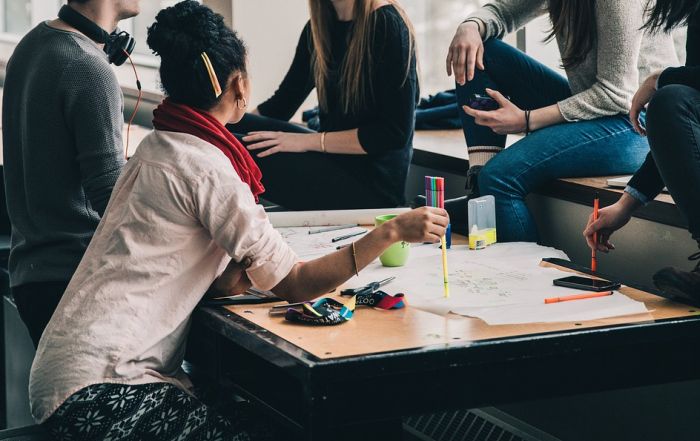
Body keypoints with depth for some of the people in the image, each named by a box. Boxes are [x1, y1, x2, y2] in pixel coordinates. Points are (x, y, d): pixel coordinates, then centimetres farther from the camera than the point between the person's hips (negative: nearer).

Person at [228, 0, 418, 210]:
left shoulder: (387, 25, -13)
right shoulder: (318, 27, 9)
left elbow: (395, 133, -17)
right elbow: (281, 103, 14)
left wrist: (310, 141, -18)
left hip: (373, 180, -7)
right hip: (333, 162, 7)